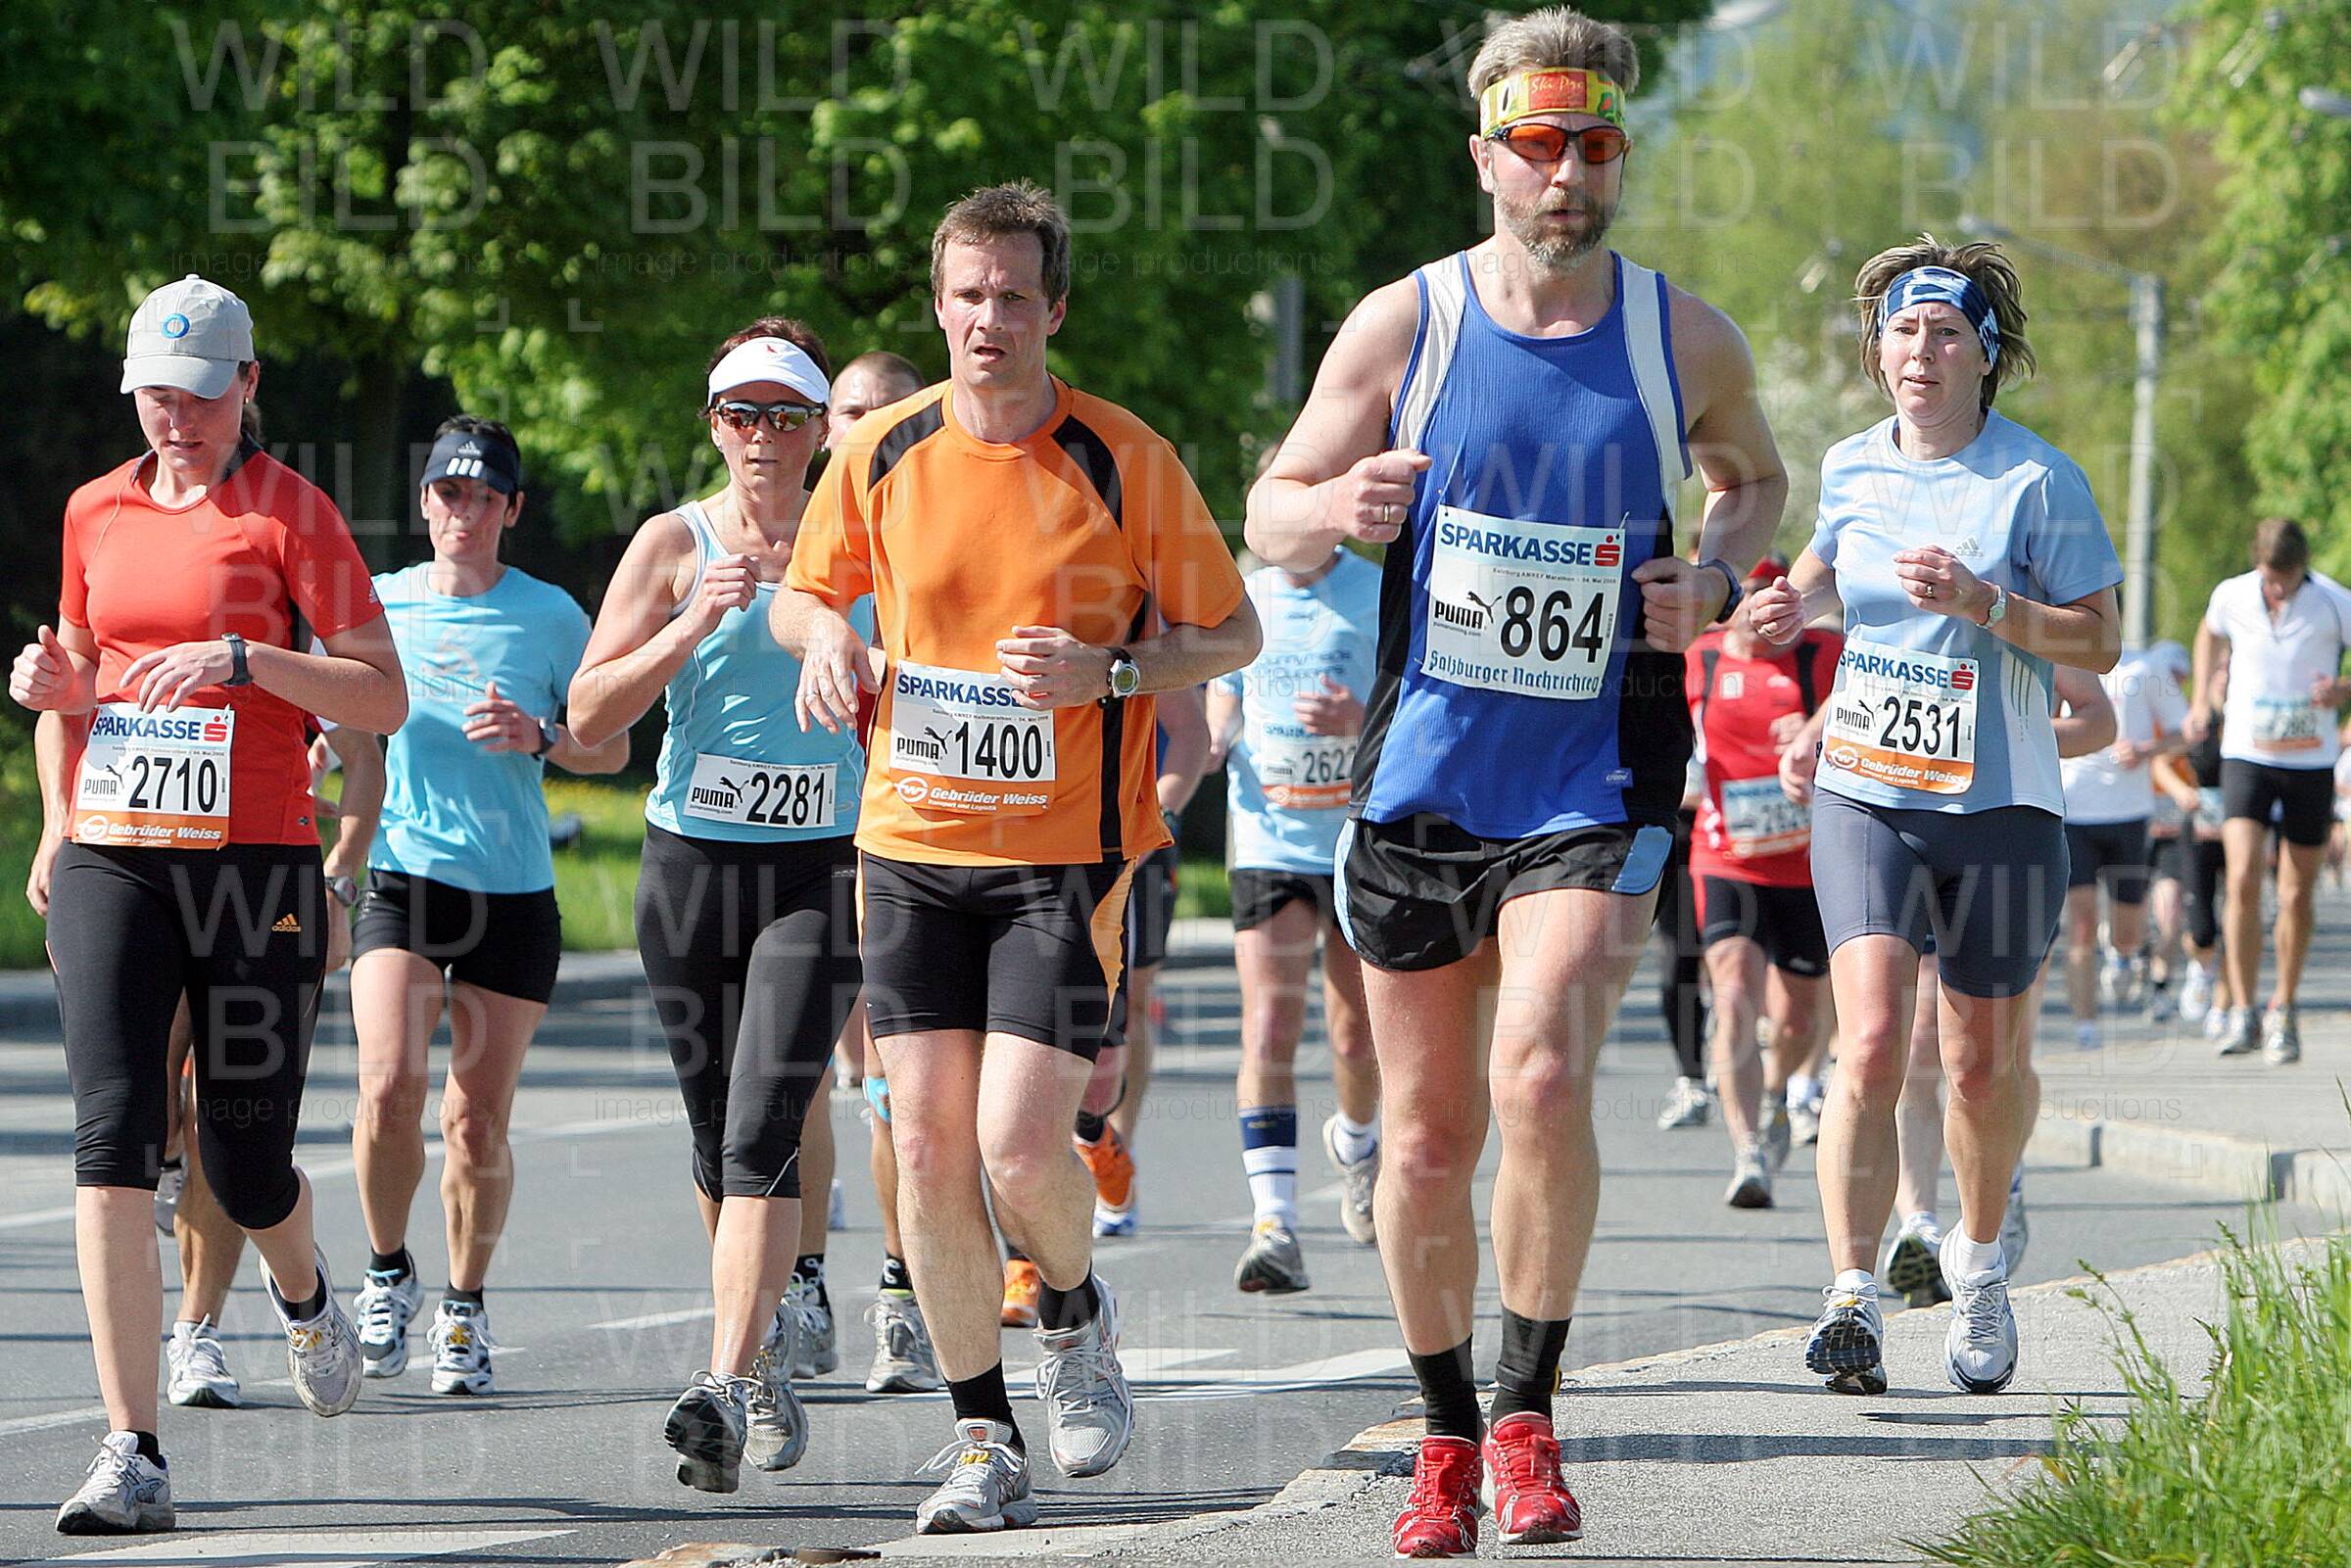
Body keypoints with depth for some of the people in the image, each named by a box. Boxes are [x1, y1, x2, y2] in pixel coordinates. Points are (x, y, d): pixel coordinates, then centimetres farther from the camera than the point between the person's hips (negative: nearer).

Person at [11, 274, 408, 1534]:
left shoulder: (288, 512, -2)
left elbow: (384, 698, -6)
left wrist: (241, 657, -19)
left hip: (253, 862, -3)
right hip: (111, 862, 3)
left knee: (246, 1165, 4)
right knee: (111, 1140, -12)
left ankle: (302, 1294, 43)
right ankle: (131, 1456, -15)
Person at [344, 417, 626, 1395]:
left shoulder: (550, 615, 2)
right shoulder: (379, 605, 6)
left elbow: (611, 748, 8)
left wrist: (538, 737, -12)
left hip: (513, 894, 0)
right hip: (399, 876, 0)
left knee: (478, 1121, 1)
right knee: (389, 1088, -19)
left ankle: (465, 1308, 21)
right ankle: (388, 1273, 4)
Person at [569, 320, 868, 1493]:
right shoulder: (675, 543, 4)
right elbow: (590, 715, -2)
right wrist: (693, 625, -15)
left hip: (822, 867, -2)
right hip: (691, 865, 2)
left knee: (765, 1130, -17)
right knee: (718, 1138, 10)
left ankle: (728, 1387, -25)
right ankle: (768, 1328, 34)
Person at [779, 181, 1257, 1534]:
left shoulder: (1127, 461, -8)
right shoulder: (881, 454, 1)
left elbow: (1232, 634, 0)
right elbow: (809, 590, 17)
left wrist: (1111, 670, -17)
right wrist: (825, 634, -6)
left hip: (1070, 850, -3)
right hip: (913, 843, 3)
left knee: (1020, 1142, -13)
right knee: (928, 1141, -2)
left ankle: (1078, 1316, 21)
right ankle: (985, 1442, 9)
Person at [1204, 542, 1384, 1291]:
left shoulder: (1383, 597, -4)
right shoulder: (1241, 601, 6)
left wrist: (1363, 722, -24)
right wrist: (1211, 745, -4)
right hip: (1269, 843, 1)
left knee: (1356, 1038, 10)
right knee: (1269, 1028, -14)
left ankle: (1356, 1142, 44)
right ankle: (1274, 1225, -19)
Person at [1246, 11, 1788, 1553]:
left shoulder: (1684, 339, 1)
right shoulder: (1404, 325, -1)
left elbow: (1755, 475, 21)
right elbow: (1270, 516, 6)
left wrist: (1717, 576, -1)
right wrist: (1341, 508, -18)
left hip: (1598, 786, -1)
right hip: (1421, 781, 1)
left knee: (1542, 1079, -23)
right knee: (1428, 1139, 6)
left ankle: (1529, 1416, -9)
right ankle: (1449, 1436, 26)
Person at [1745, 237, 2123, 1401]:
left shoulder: (2039, 482, -8)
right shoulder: (1853, 465, 4)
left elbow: (2098, 642, -8)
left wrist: (1981, 603, -21)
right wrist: (1798, 602, 5)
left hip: (2000, 804, -2)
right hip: (1864, 795, 2)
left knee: (1986, 1065, 9)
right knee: (1872, 1044, -17)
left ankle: (1979, 1261, 36)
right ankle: (1852, 1301, -19)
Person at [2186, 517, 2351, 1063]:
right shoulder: (2231, 597, -3)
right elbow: (2210, 634, 21)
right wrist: (2202, 702, 13)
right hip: (2246, 756, 0)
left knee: (2296, 897, 4)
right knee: (2243, 880, -17)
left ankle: (2283, 1011, 23)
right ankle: (2242, 1013, -12)